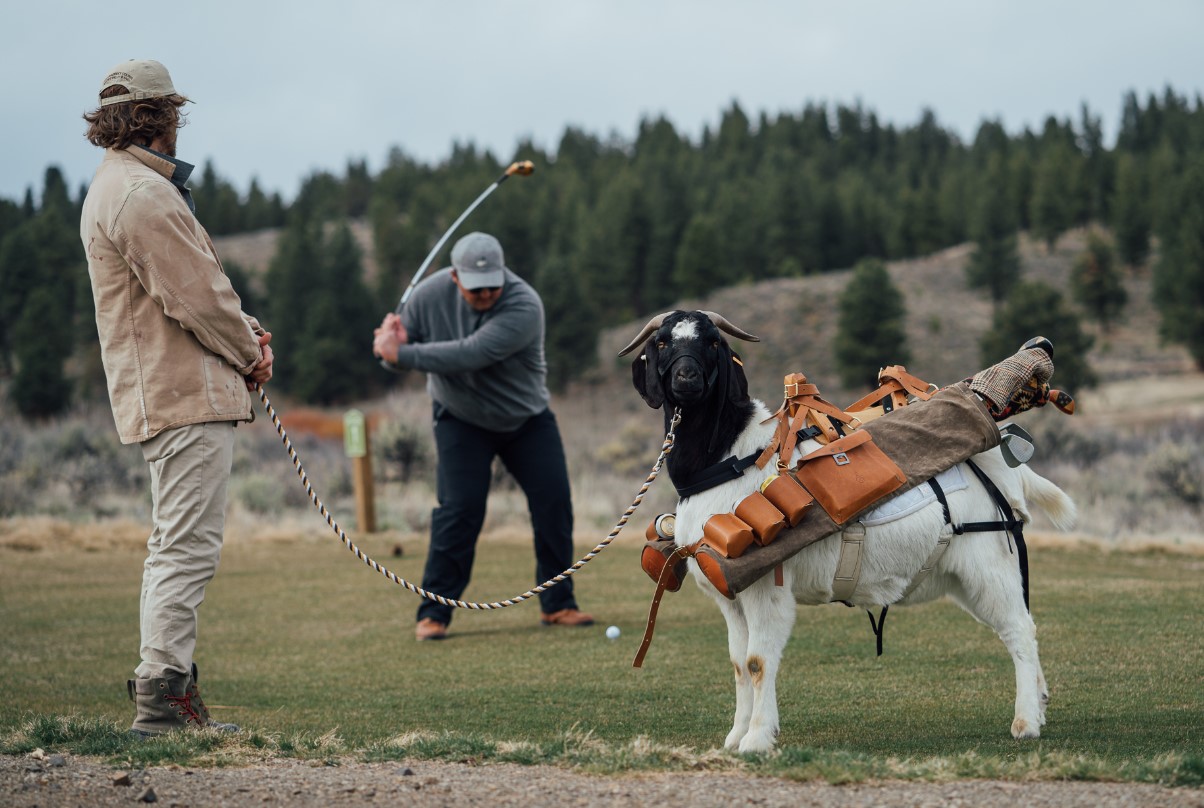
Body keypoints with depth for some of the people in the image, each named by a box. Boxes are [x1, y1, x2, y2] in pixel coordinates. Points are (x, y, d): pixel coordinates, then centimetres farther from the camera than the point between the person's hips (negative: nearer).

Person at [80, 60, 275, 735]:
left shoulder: (116, 186, 20)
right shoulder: (143, 193, -16)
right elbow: (196, 297, -18)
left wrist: (247, 331, 7)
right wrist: (249, 353, -3)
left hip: (161, 394, 11)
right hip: (188, 395, -11)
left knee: (175, 545, 15)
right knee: (188, 546, -11)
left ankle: (164, 686, 19)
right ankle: (164, 695, -12)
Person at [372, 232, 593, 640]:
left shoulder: (524, 306, -32)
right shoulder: (431, 294, -19)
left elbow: (469, 355, -42)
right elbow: (398, 341, -4)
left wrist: (400, 352, -41)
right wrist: (393, 336, -30)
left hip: (527, 419, 0)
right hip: (461, 419, 0)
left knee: (554, 505, -4)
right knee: (458, 510, -12)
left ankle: (558, 604, 11)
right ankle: (433, 613, -6)